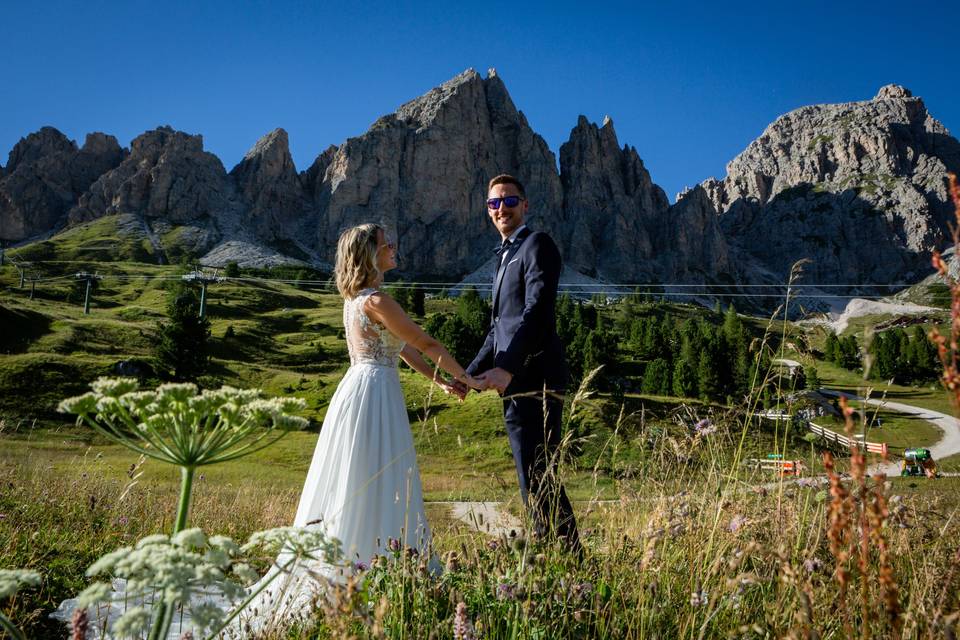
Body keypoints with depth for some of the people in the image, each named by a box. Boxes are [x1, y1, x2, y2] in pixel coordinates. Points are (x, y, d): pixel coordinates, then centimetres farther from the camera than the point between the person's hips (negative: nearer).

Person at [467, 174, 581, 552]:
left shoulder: (537, 244, -4)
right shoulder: (506, 256, 24)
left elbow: (537, 311, -18)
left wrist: (506, 368, -27)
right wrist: (470, 374, 18)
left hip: (534, 381, -10)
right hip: (515, 384, 10)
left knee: (538, 479, -9)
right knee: (534, 481, 14)